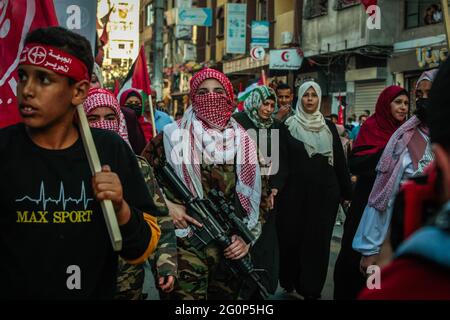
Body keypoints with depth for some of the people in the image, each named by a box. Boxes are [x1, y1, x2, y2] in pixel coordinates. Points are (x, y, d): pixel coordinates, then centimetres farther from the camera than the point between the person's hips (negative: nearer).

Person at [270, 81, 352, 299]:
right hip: (295, 192, -2)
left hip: (324, 192, 2)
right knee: (291, 238, 2)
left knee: (318, 241, 1)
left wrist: (347, 192, 9)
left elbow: (339, 161, 9)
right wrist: (275, 186, -21)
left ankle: (312, 289, 9)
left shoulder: (329, 127, 9)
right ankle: (289, 282, 23)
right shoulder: (287, 127, 1)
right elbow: (282, 160, -6)